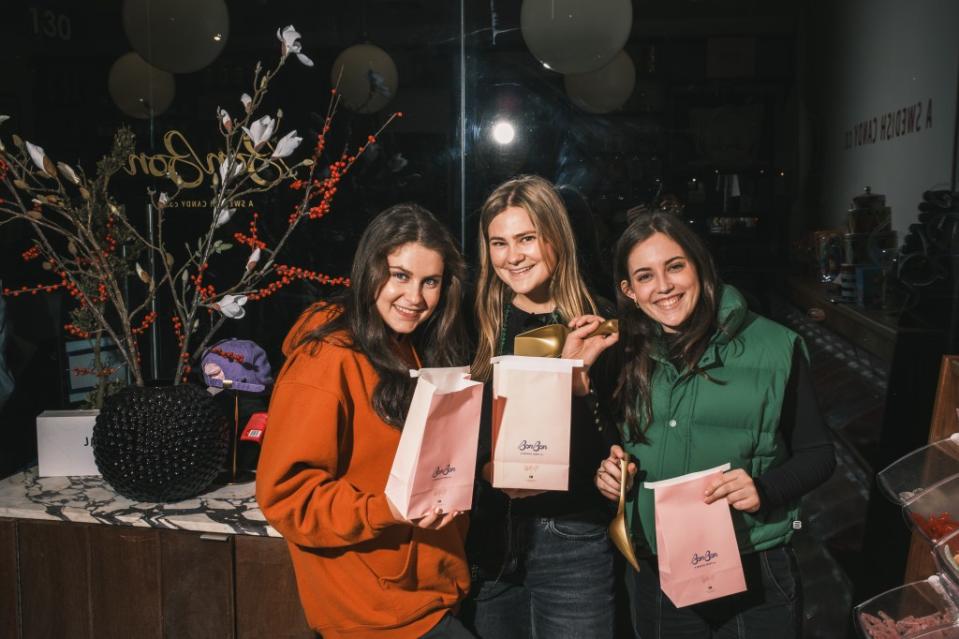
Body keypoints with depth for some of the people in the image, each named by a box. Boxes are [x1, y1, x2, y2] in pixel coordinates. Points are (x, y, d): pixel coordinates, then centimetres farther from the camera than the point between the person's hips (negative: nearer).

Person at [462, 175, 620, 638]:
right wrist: (489, 468, -14)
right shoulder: (477, 325, 2)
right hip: (486, 534, 2)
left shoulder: (596, 330, -4)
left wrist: (576, 376, -21)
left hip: (570, 538, -2)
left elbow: (606, 454, -8)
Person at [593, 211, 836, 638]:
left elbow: (817, 454, -2)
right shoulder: (629, 358, 3)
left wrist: (764, 489, -20)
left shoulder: (774, 348, -8)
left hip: (753, 575, -3)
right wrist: (608, 469, -5)